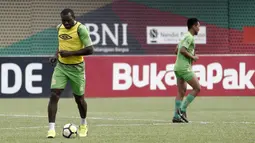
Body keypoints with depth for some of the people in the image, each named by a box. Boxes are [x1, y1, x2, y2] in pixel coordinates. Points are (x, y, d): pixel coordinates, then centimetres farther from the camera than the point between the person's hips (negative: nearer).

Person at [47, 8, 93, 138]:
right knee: (54, 95, -13)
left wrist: (70, 53, -22)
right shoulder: (60, 28, 4)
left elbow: (89, 50, -19)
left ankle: (83, 125, 36)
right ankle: (51, 128, -13)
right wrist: (56, 55, 4)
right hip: (61, 66, 4)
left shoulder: (80, 29, -15)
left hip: (76, 68, -4)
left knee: (79, 98, 10)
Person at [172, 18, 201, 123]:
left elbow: (176, 50, 23)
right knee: (197, 88, -5)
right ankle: (182, 109, -9)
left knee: (181, 92, 8)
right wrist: (193, 57, -10)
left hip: (178, 67, 10)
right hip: (184, 67, -10)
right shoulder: (190, 37, -11)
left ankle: (176, 116, 3)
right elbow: (182, 50, -22)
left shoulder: (185, 36, 19)